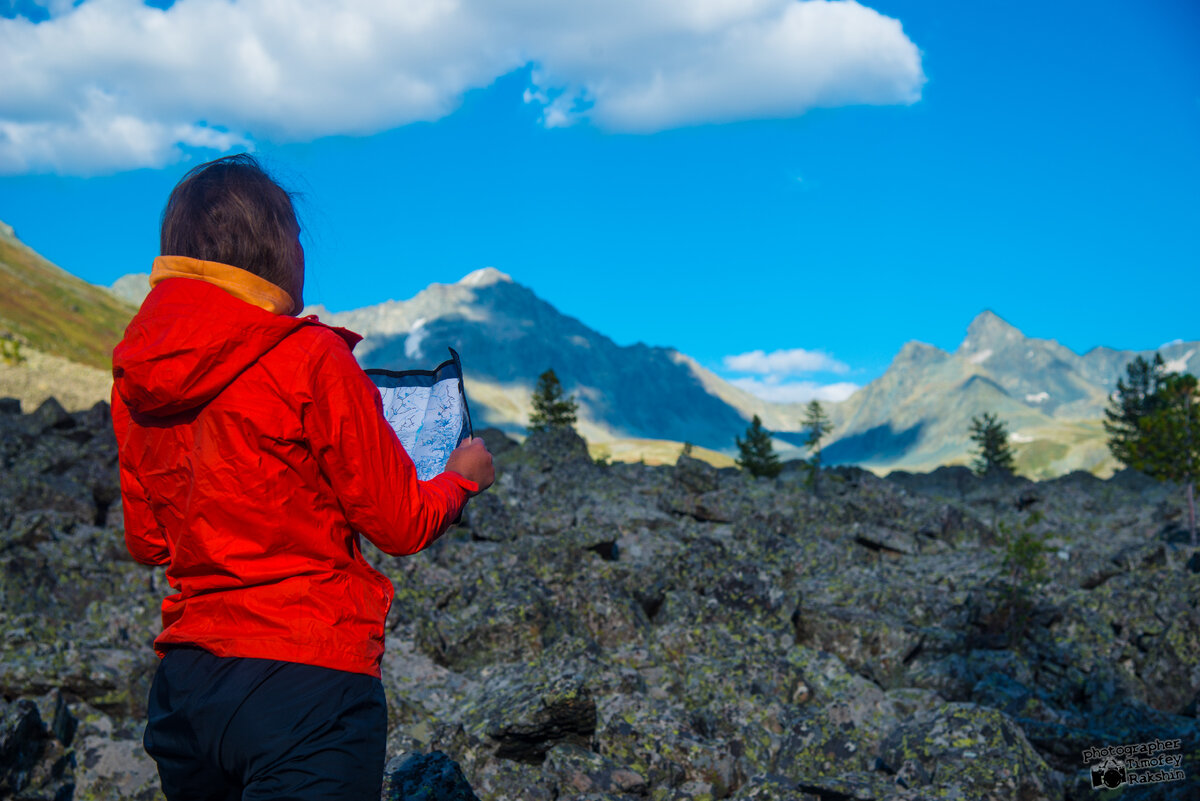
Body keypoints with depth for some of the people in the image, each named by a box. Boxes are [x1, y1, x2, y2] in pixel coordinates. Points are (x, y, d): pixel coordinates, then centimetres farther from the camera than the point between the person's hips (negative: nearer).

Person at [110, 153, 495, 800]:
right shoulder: (311, 358, -13)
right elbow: (399, 525, -7)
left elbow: (147, 543, 15)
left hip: (181, 680, 7)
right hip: (302, 677, -7)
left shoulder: (134, 377, 5)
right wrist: (461, 476, 13)